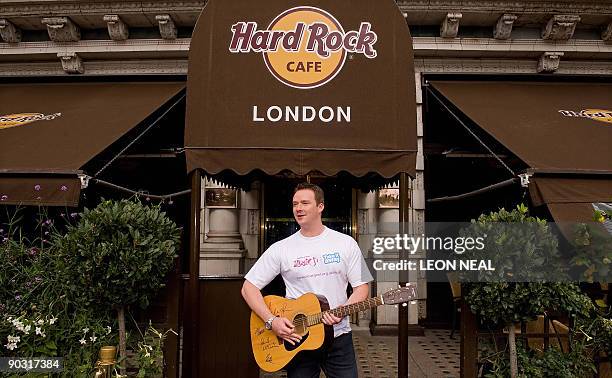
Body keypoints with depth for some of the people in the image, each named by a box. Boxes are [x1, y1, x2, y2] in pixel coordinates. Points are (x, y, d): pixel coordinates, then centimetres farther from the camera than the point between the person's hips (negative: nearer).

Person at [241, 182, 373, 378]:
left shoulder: (346, 243, 0)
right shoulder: (281, 249, -3)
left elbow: (361, 286, 0)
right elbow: (249, 288, -2)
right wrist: (272, 321, -14)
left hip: (338, 337, 1)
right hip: (296, 338, 0)